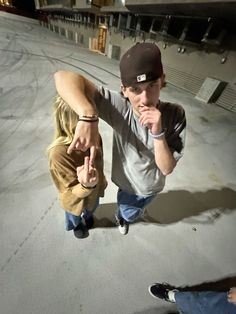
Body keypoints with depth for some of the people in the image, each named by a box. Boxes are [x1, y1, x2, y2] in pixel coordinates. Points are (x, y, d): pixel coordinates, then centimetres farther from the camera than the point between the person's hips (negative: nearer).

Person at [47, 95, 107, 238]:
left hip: (94, 190, 4)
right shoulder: (59, 153, -40)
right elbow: (72, 192, -31)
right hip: (76, 200, -4)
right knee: (75, 216, 34)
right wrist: (86, 186, -54)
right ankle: (76, 225, 72)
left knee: (92, 207, 38)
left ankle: (87, 216, 75)